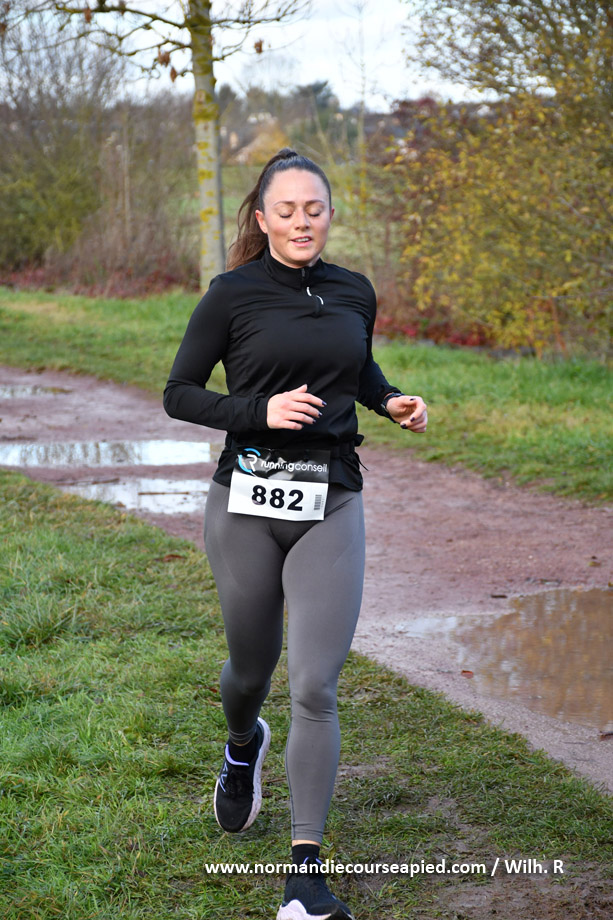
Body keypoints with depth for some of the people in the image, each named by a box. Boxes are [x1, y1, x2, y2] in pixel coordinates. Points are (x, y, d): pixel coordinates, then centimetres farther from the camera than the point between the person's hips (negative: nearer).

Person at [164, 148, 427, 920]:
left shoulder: (354, 293, 8)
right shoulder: (233, 294, -3)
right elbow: (179, 394, -1)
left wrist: (393, 402, 6)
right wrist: (260, 411, -16)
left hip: (331, 507, 1)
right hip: (247, 502, -1)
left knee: (315, 689, -8)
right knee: (252, 668, 16)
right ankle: (244, 747, 54)